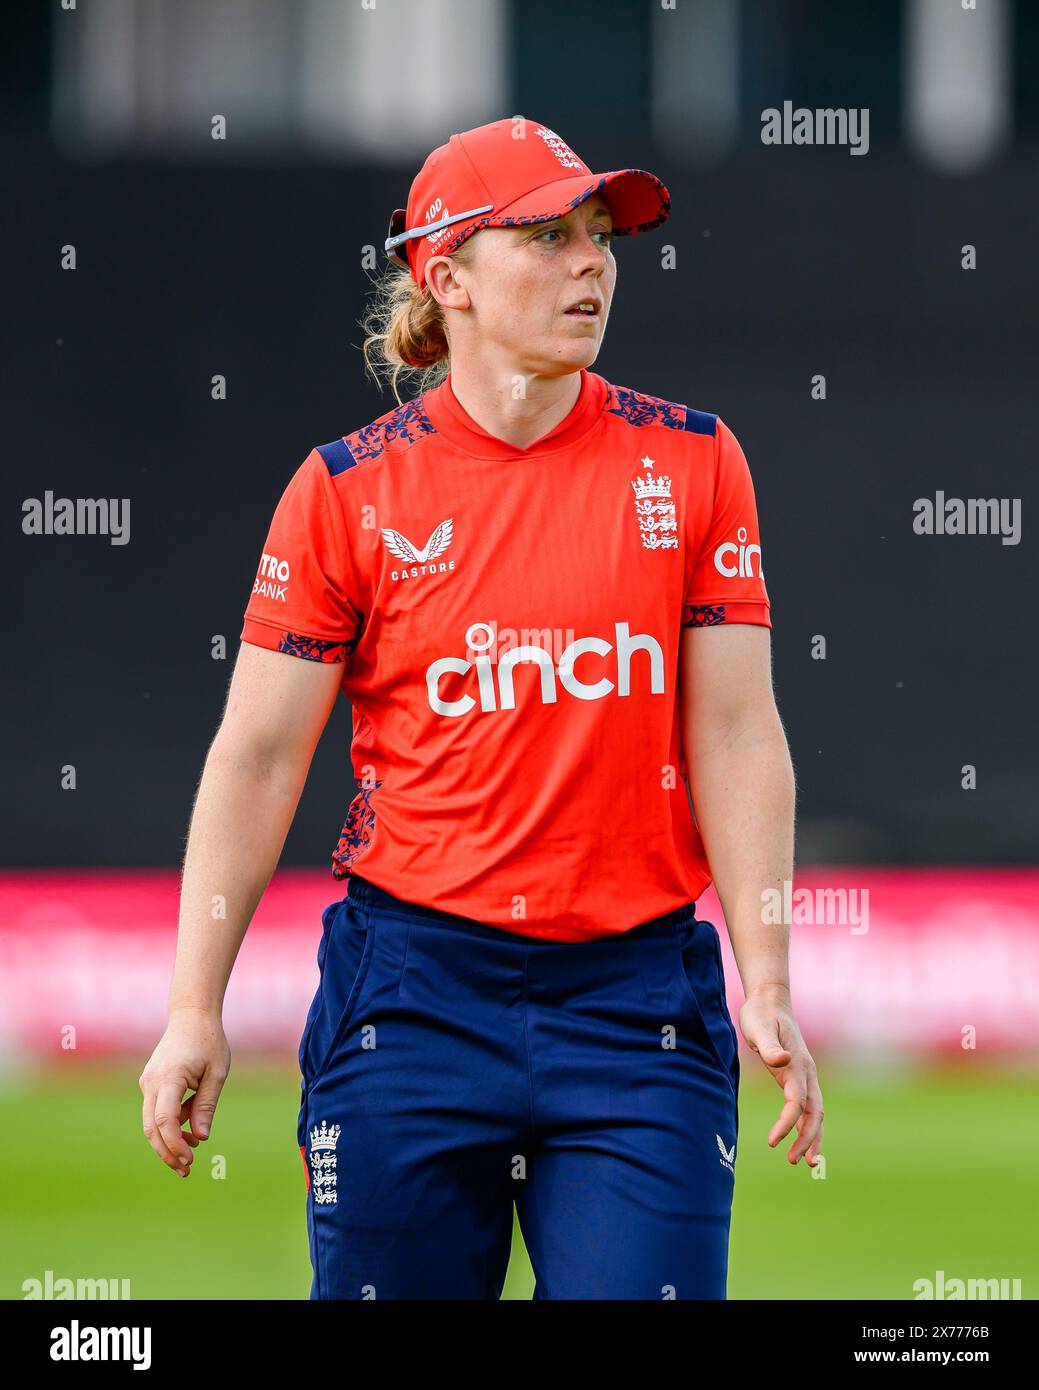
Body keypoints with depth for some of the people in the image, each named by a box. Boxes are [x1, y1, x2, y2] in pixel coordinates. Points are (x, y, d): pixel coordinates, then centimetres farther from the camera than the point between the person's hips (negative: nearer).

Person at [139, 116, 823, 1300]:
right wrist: (195, 1013, -3)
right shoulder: (348, 490, 1)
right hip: (411, 998, -1)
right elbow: (257, 758, 1)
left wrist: (766, 990, -5)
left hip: (639, 997, 1)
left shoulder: (691, 463, 5)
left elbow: (735, 735, 2)